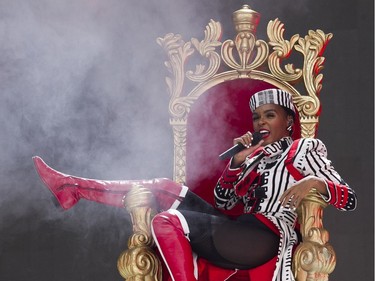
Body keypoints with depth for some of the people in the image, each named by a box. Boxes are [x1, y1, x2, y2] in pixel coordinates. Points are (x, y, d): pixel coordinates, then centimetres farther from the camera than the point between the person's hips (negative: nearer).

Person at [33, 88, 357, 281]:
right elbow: (223, 202, 20)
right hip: (237, 232, 7)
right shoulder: (258, 154, 26)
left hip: (264, 235, -7)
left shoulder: (305, 148, 7)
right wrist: (238, 161, 6)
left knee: (166, 221, -22)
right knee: (165, 189, 5)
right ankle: (72, 187, 6)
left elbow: (351, 199, -2)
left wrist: (315, 183, -23)